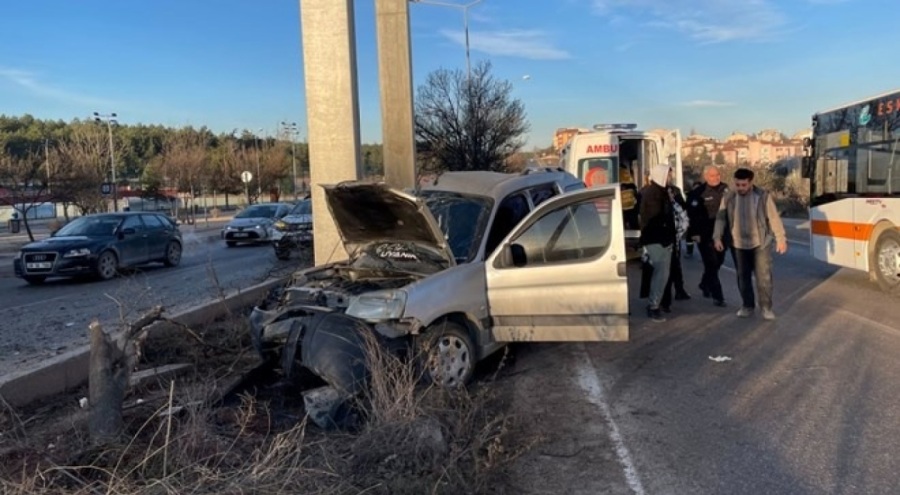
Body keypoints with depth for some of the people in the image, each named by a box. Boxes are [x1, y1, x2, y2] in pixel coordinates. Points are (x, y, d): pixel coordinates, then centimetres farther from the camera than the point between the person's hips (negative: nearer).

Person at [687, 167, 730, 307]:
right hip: (705, 235, -6)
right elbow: (692, 214, -15)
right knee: (711, 264, -3)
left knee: (718, 262, 16)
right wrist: (695, 233, -18)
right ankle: (717, 295, 3)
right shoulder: (698, 192, -13)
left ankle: (705, 284, 39)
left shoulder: (725, 189, 5)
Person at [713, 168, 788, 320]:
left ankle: (766, 307, 9)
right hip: (738, 244, 3)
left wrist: (781, 239, -6)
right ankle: (748, 305, 23)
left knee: (764, 276, -3)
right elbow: (721, 218, 3)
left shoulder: (763, 196, -9)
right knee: (743, 277, 10)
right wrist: (717, 237, -5)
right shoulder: (728, 197, -2)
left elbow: (774, 218, -6)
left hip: (761, 243, -3)